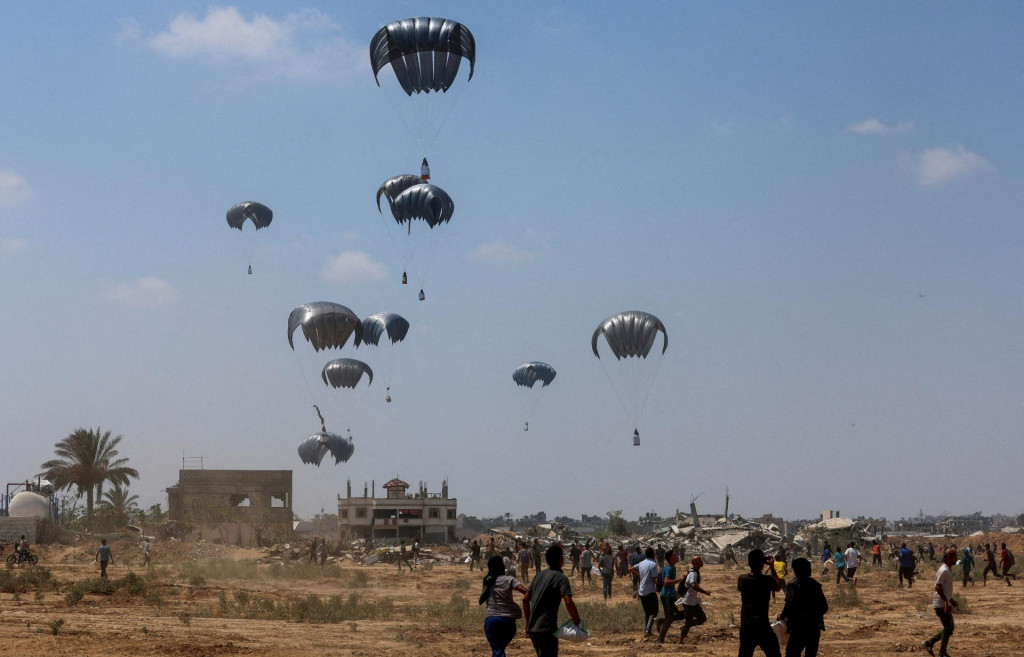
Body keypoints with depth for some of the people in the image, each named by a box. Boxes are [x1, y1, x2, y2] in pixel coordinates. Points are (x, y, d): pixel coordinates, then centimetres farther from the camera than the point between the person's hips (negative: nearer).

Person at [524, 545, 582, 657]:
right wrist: (577, 622, -9)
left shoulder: (539, 575, 15)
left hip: (532, 628, 8)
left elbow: (525, 600, 16)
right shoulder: (561, 578, -8)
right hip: (547, 629, -8)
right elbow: (568, 602, -21)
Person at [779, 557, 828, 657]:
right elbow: (824, 607, 10)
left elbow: (790, 605, -19)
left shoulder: (793, 585, -6)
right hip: (815, 627, 6)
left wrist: (782, 616, -4)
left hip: (799, 627, -6)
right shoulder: (815, 584, 10)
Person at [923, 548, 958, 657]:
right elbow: (938, 587, -24)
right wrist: (946, 601, -28)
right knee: (948, 628, -4)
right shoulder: (944, 570, -18)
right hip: (941, 604, -10)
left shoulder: (948, 570, 13)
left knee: (949, 628, 13)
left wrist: (951, 600, 25)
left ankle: (930, 643, 19)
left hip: (946, 604, 10)